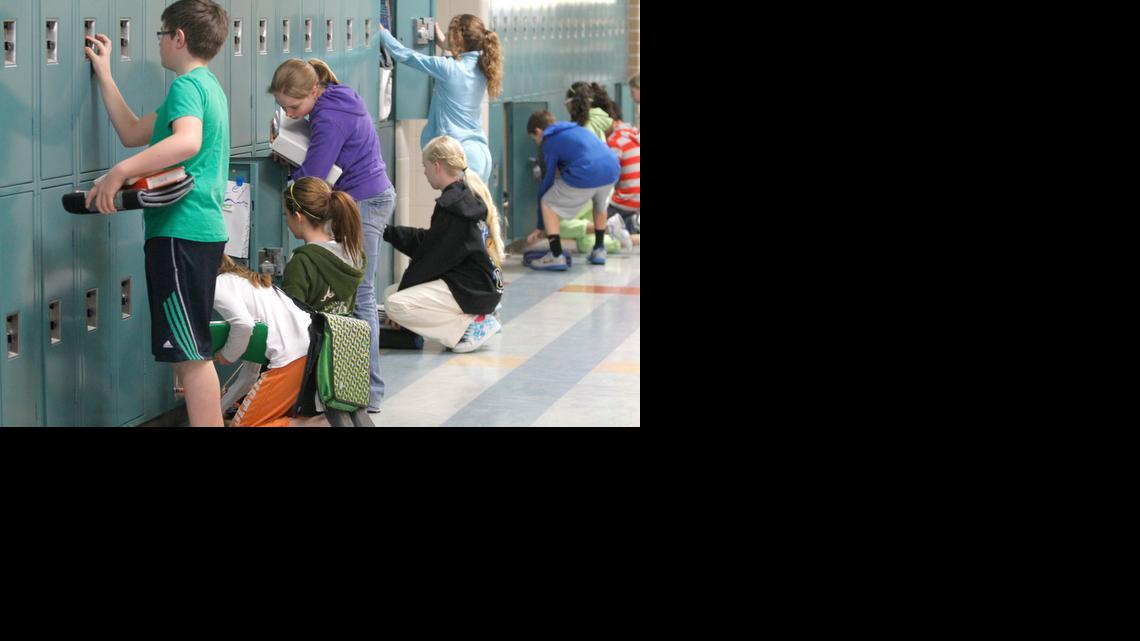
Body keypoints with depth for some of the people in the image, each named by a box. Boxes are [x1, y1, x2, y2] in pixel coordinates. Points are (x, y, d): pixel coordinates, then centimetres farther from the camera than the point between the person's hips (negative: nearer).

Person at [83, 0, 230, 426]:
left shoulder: (187, 85, -11)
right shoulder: (207, 86, 19)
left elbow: (187, 141, -33)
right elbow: (133, 133, 25)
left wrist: (119, 173, -35)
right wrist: (104, 74, 28)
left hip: (181, 233, -10)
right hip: (202, 231, 10)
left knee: (191, 353, -9)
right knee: (191, 351, 16)